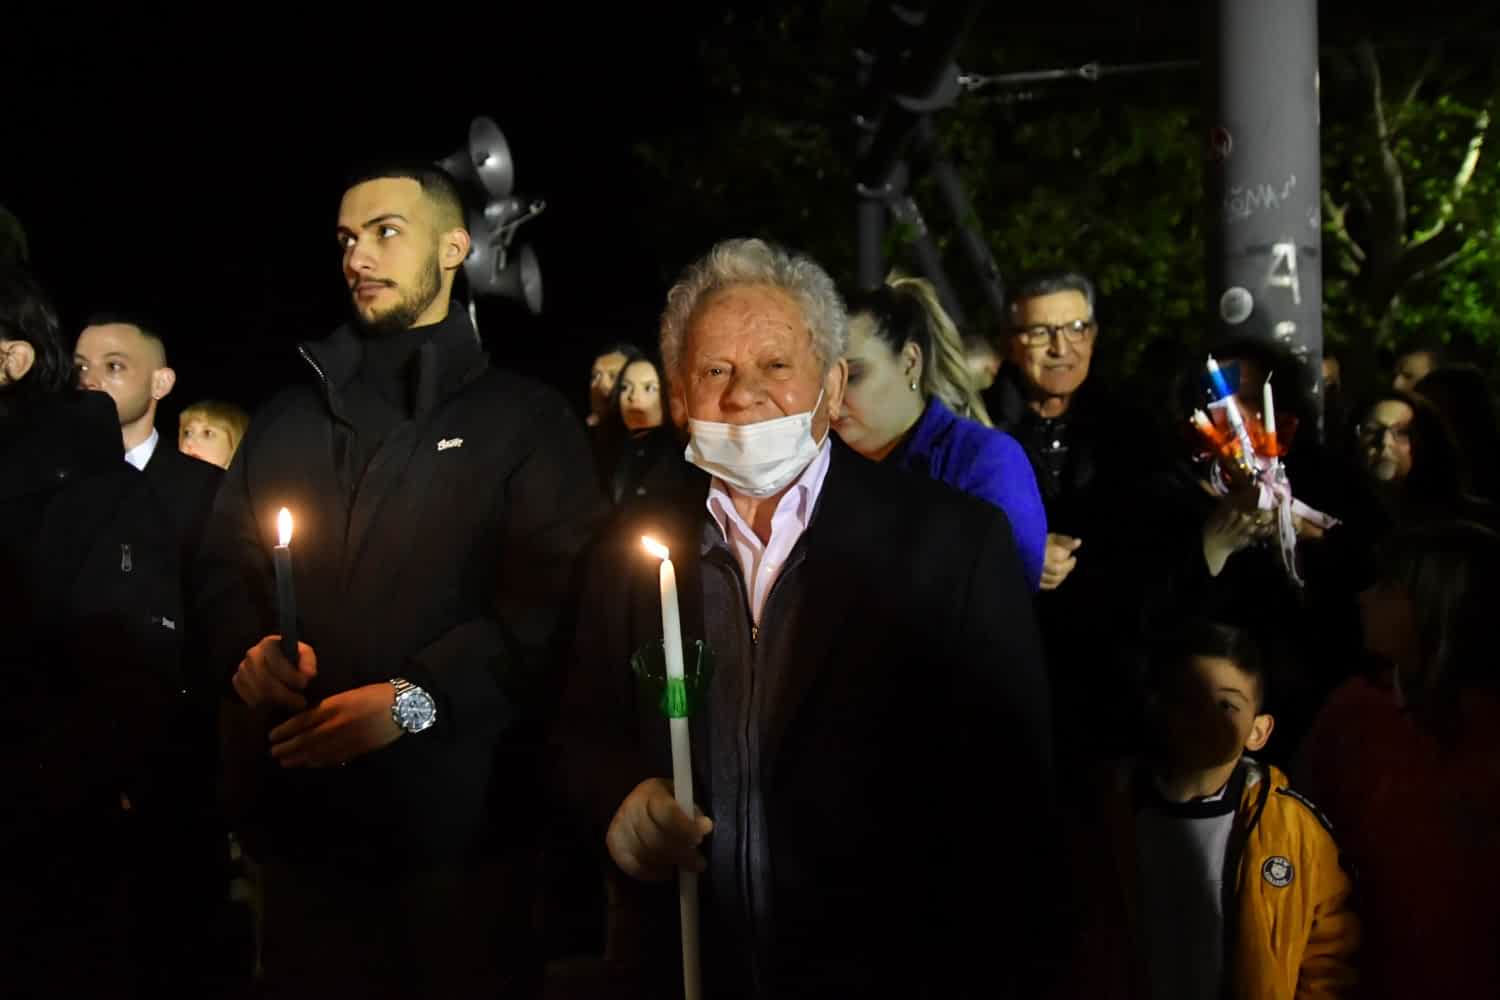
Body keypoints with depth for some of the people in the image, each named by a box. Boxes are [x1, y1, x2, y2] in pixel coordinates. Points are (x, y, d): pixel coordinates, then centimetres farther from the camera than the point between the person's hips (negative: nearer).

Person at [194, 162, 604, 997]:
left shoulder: (523, 418, 4)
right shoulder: (289, 420, 19)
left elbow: (553, 595, -7)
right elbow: (226, 567, 18)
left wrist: (413, 697, -18)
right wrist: (250, 647, -6)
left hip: (457, 812, -3)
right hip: (302, 813, 4)